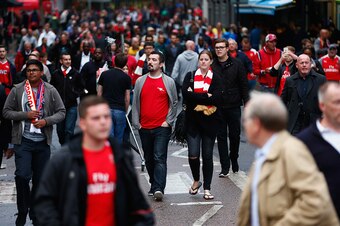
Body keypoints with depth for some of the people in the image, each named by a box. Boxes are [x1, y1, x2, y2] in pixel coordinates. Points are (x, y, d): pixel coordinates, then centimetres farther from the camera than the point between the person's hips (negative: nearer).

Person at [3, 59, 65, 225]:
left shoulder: (50, 91, 2)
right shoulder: (17, 90, 1)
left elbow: (61, 112, 4)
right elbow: (6, 112, 2)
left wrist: (46, 121, -13)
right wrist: (25, 115, -13)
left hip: (43, 142, 2)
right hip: (23, 140, -2)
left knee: (40, 179, 9)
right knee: (22, 176, -14)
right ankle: (22, 212, 5)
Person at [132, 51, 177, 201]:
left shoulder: (168, 82, 2)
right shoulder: (140, 81, 8)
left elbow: (174, 103, 5)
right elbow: (135, 103, 11)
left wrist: (168, 122, -2)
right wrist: (136, 123, 4)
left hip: (162, 127, -4)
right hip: (144, 128, 4)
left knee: (160, 158, -12)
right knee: (149, 159, 11)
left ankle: (158, 189, -18)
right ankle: (154, 186, 23)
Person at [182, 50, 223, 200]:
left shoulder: (216, 79, 4)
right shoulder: (190, 76, 6)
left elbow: (217, 99, -13)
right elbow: (185, 93, -12)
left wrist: (196, 97, -14)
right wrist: (206, 96, -15)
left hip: (210, 121, 0)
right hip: (193, 121, 0)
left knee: (207, 156, 4)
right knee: (193, 155, -8)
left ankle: (207, 188, 14)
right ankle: (196, 181, 19)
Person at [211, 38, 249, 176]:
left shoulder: (237, 65, 0)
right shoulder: (212, 66, 2)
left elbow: (244, 86, 1)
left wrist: (247, 104, -4)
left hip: (234, 106, 0)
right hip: (218, 108, 1)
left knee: (235, 135, 8)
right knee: (221, 137, 2)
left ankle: (234, 160, 31)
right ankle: (225, 167, 6)